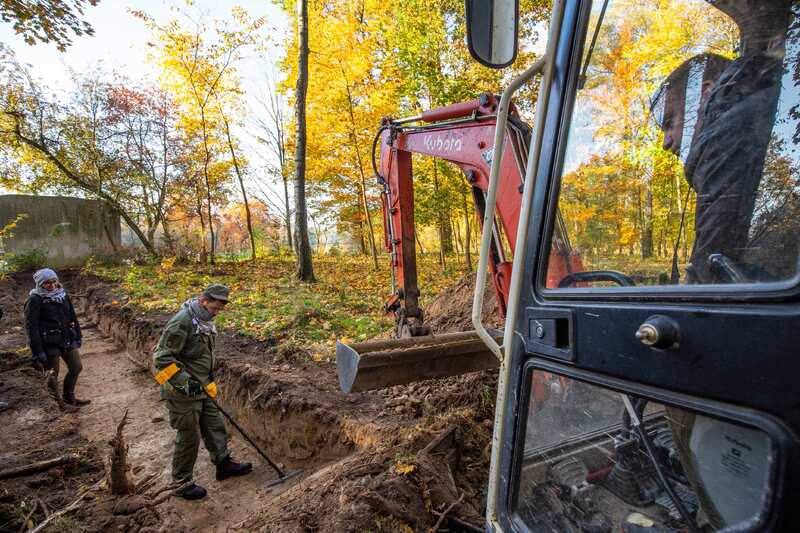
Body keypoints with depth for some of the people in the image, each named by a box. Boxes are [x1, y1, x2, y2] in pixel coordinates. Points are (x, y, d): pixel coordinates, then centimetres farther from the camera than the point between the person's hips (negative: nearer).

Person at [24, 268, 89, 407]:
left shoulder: (63, 294, 7)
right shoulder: (34, 300, -12)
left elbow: (72, 316, 16)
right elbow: (31, 327, -15)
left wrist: (78, 336, 16)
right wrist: (37, 352, -19)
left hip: (67, 339, 6)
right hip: (49, 343, -6)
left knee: (76, 367, 12)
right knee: (53, 373, 5)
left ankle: (69, 397, 30)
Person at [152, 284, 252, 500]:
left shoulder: (205, 322, 7)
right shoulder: (182, 321, -22)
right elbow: (162, 357, -22)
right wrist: (184, 382, -25)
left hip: (201, 388, 9)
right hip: (183, 392, -9)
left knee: (215, 426, 17)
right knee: (188, 437, 4)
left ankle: (224, 463, 34)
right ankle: (182, 482, 23)